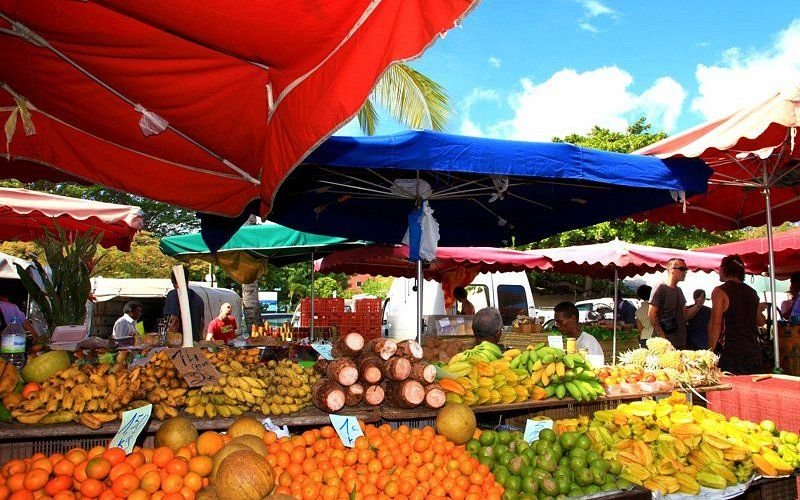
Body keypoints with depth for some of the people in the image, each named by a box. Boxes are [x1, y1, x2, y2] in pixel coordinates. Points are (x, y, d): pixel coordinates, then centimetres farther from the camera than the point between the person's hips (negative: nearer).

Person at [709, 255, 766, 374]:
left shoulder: (720, 291, -8)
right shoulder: (752, 292, 11)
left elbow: (716, 324, -14)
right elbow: (760, 322, 21)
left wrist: (710, 351, -10)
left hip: (730, 350, -6)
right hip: (753, 350, 6)